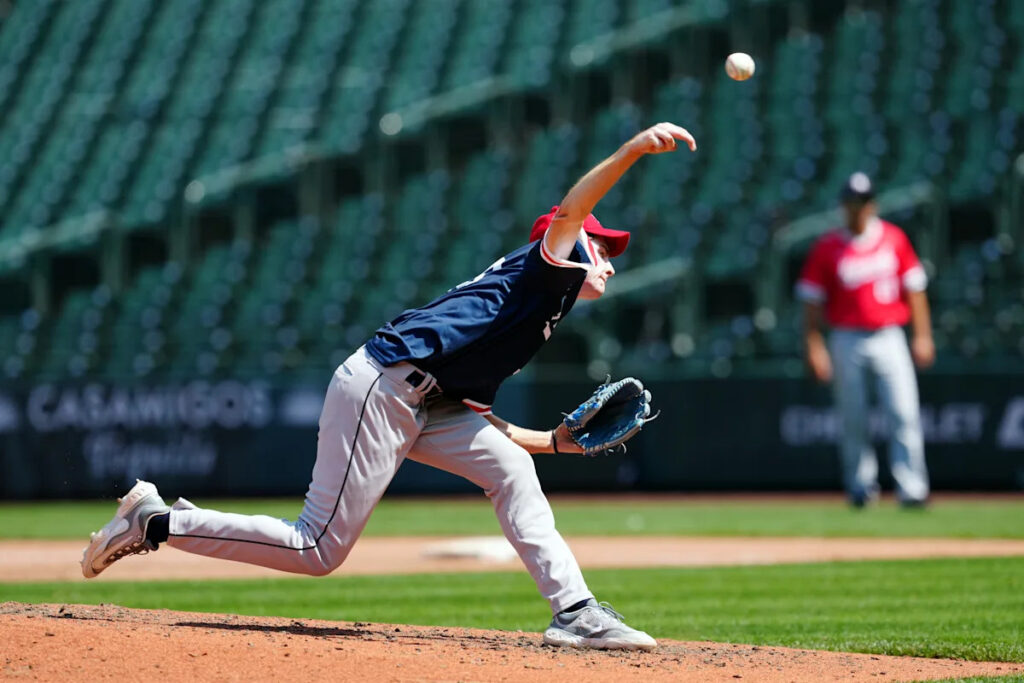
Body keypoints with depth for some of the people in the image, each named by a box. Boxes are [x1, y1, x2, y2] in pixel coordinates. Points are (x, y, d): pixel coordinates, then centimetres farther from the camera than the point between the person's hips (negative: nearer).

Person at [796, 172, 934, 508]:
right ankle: (861, 486, 15)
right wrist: (814, 347, -5)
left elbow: (914, 288, 9)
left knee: (904, 414, -10)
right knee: (852, 420, 3)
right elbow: (812, 301, 2)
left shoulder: (894, 239, 5)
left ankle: (912, 488, -11)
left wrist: (922, 336, 4)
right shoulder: (826, 248, 0)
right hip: (847, 340, 0)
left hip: (889, 338, 0)